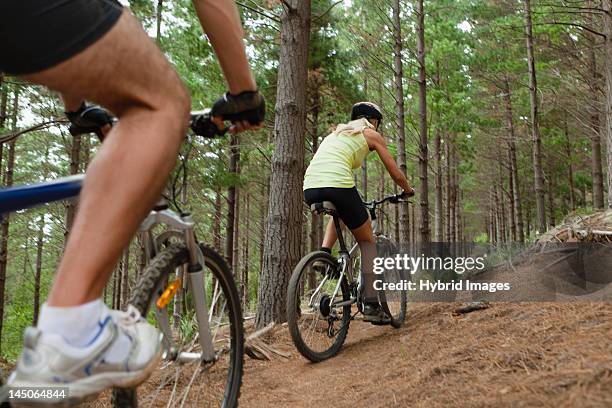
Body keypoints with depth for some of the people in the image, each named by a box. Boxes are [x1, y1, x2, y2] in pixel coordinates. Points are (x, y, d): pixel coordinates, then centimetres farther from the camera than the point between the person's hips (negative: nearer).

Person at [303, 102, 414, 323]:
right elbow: (396, 174, 18)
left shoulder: (336, 132, 33)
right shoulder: (372, 135, 17)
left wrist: (353, 202, 49)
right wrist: (408, 190, 39)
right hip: (337, 185, -6)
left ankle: (324, 253, 15)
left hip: (310, 188, 6)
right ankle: (370, 304, 9)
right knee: (367, 241, 14)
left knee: (339, 214, 39)